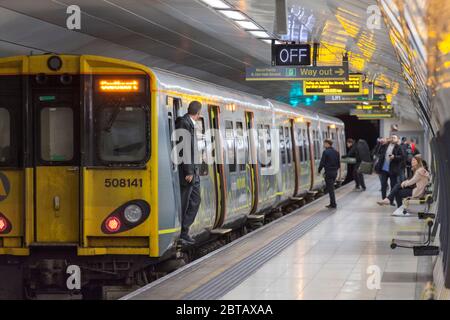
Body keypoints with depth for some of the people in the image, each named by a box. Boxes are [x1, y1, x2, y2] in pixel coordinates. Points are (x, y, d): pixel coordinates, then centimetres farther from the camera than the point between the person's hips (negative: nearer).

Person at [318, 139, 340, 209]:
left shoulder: (325, 152, -12)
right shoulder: (336, 152, 9)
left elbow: (322, 163, -13)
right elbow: (339, 163, 13)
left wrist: (319, 170, 1)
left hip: (328, 172, -7)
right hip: (335, 172, 7)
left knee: (330, 189, -2)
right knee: (331, 188, 17)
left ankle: (333, 204, -3)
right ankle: (332, 203, 18)